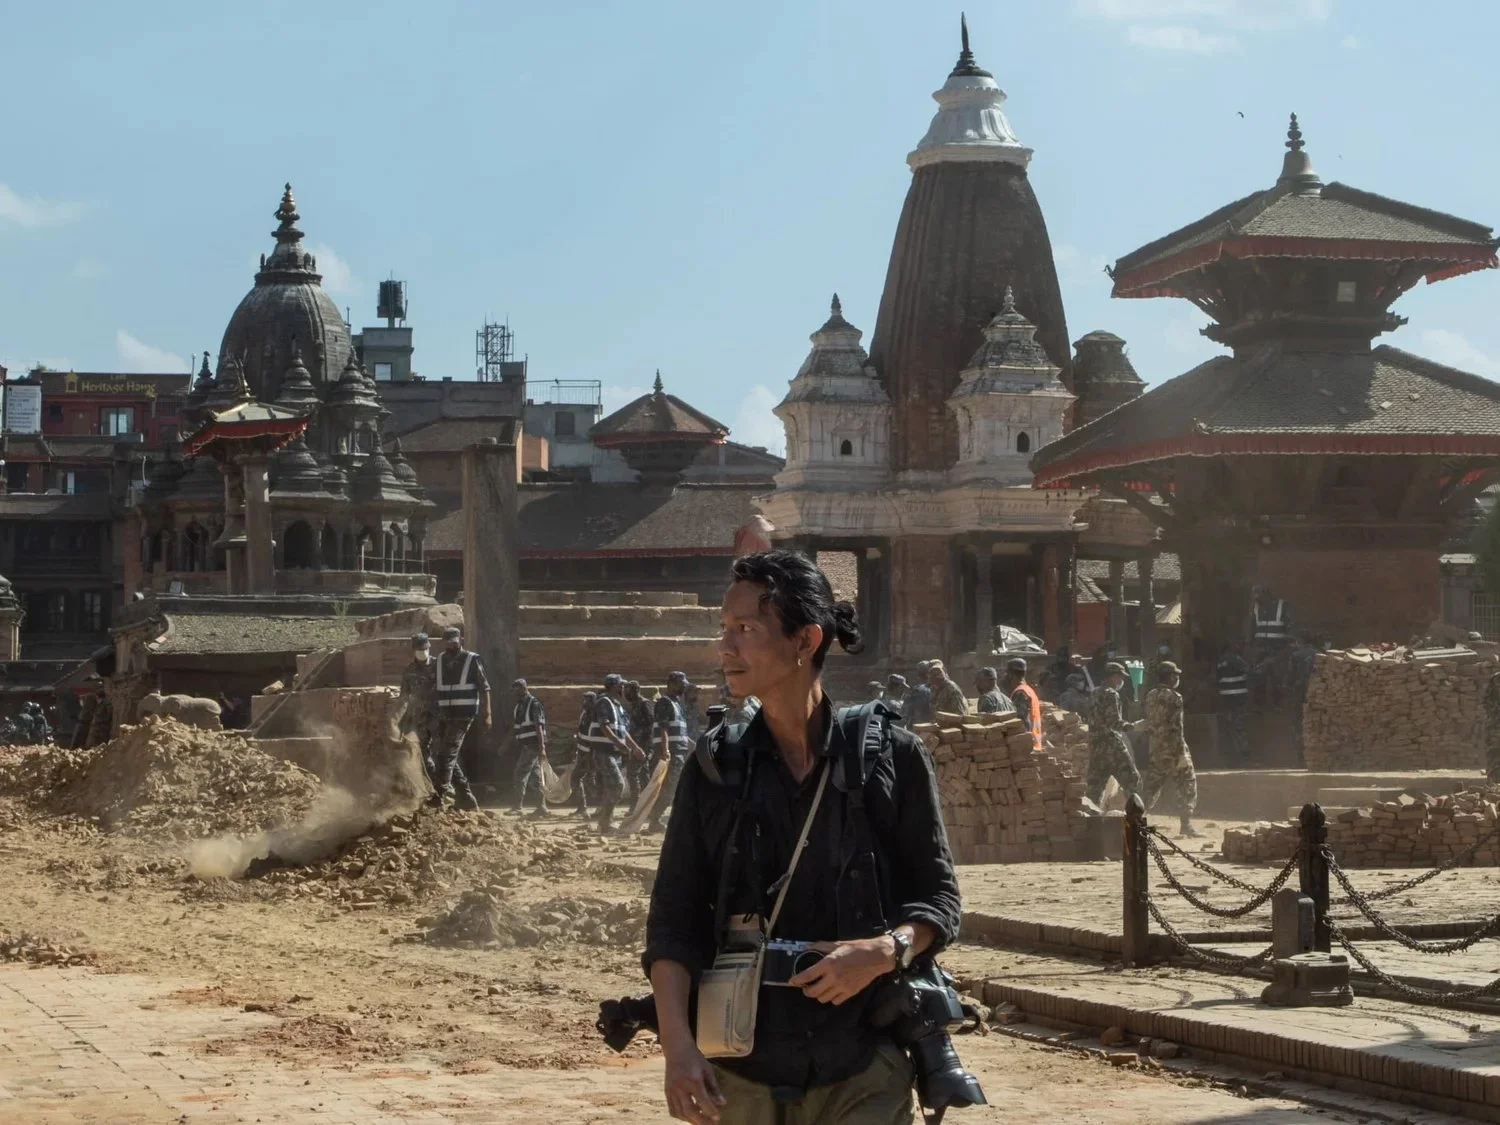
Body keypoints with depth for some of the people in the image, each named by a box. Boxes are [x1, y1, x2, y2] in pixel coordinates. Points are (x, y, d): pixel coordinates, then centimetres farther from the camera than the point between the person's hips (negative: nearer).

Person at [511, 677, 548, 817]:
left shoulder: (534, 704, -10)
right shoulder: (519, 705, 16)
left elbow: (539, 727, -16)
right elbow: (514, 727, 22)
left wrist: (542, 747, -22)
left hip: (532, 744, -9)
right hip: (522, 744, 9)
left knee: (521, 773, -13)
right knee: (535, 776, 9)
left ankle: (519, 806, -14)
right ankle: (542, 807, 12)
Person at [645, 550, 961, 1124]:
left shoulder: (890, 756, 0)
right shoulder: (714, 770, 4)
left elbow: (939, 900, 5)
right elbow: (673, 921, 1)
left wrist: (884, 952, -17)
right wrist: (678, 1046, -12)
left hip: (863, 1076, -2)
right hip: (742, 1077, 2)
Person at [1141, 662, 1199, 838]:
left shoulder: (1150, 696, 9)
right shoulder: (1173, 698, -13)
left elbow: (1148, 724, 12)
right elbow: (1176, 728, -17)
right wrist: (1181, 754, -16)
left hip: (1154, 750, 7)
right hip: (1172, 749, -7)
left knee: (1149, 788, 13)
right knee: (1187, 786, 3)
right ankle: (1186, 825, 0)